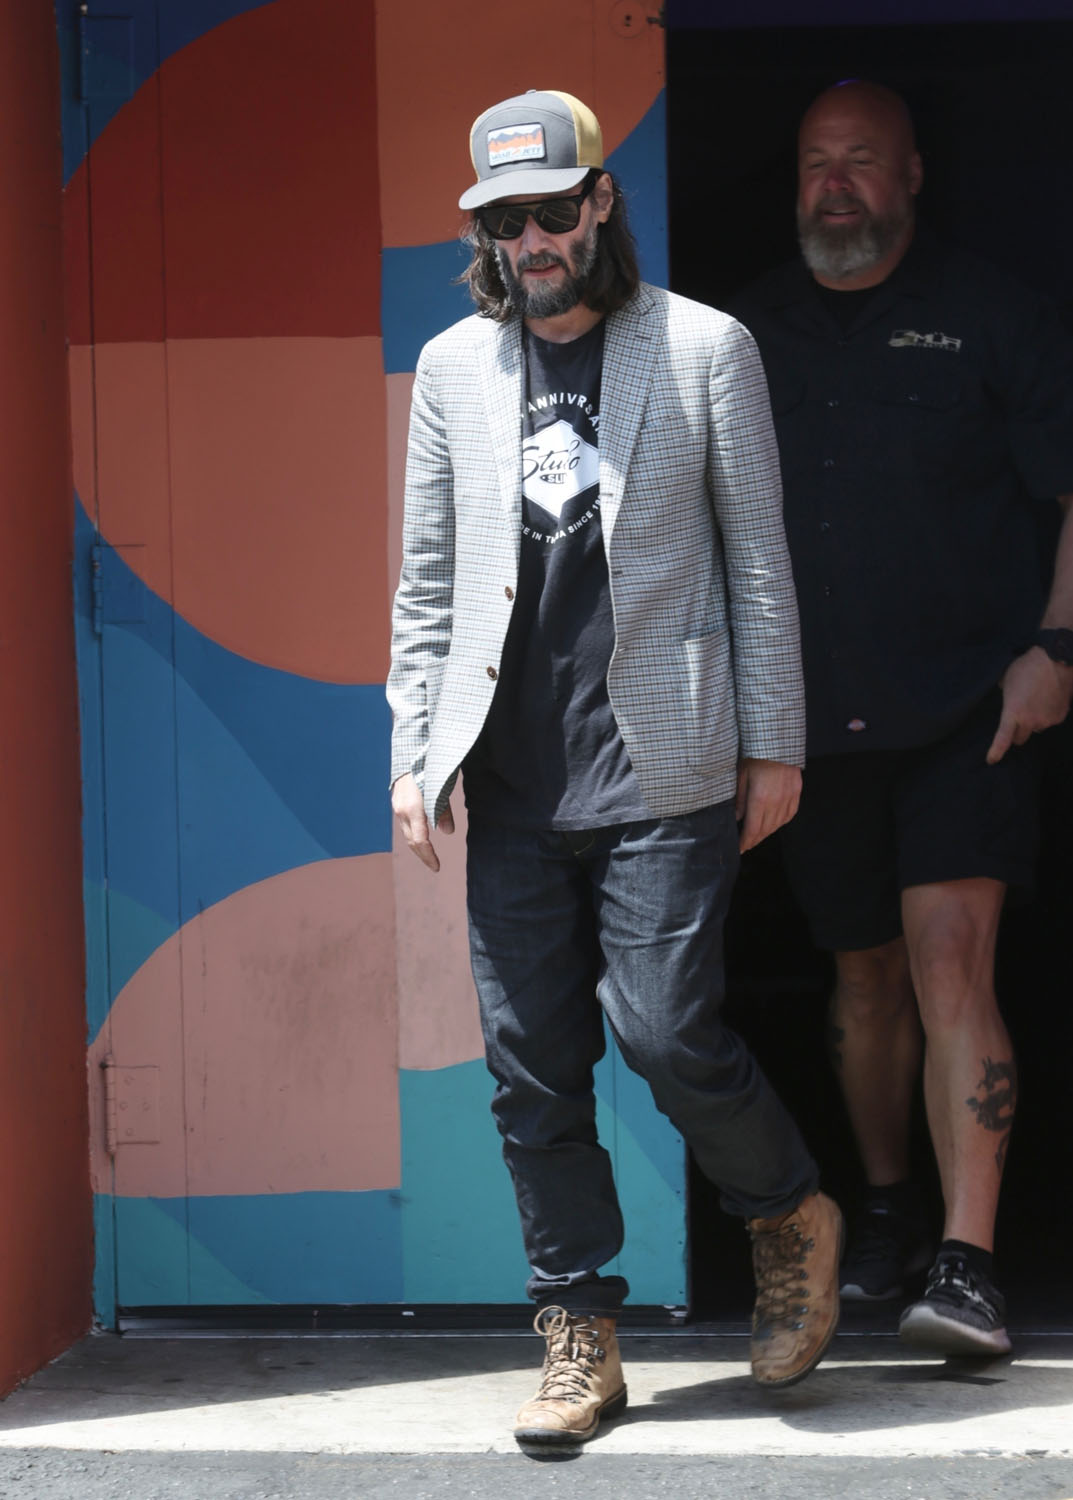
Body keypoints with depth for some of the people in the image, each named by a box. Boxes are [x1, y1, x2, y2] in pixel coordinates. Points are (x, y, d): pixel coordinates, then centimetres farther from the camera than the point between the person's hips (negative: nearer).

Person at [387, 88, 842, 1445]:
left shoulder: (704, 350, 2)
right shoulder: (453, 367, 11)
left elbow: (759, 560, 3)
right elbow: (427, 580, 14)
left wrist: (774, 745, 0)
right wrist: (414, 752, 7)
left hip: (662, 773, -4)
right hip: (513, 781, 4)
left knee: (665, 1033, -10)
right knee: (531, 1067, 3)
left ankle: (793, 1217, 18)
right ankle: (581, 1339, 14)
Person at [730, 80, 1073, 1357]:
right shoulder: (751, 331, 9)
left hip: (963, 710, -4)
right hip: (817, 721, 4)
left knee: (949, 965, -15)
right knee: (865, 976, 14)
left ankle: (967, 1266, -16)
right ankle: (885, 1208, 33)